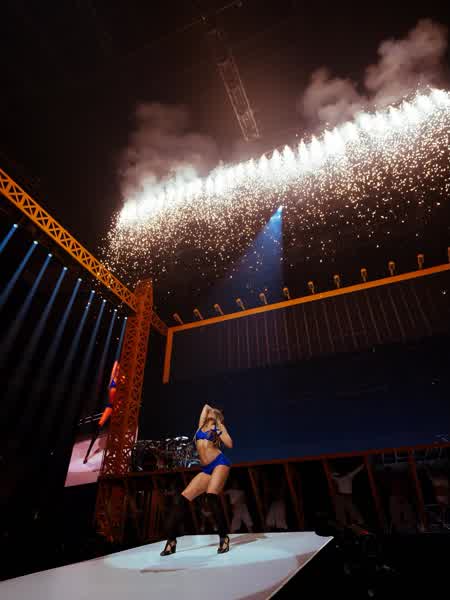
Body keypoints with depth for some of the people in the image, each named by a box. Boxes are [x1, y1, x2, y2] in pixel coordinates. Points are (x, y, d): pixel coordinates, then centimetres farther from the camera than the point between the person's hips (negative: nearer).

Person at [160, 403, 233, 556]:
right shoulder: (202, 425, 21)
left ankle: (224, 538, -10)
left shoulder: (219, 427, 10)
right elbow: (205, 406, 32)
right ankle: (171, 540, 4)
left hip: (220, 463, -5)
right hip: (206, 469, 5)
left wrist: (219, 428, -6)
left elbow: (229, 444, -5)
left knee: (211, 496, -25)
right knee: (183, 498, -6)